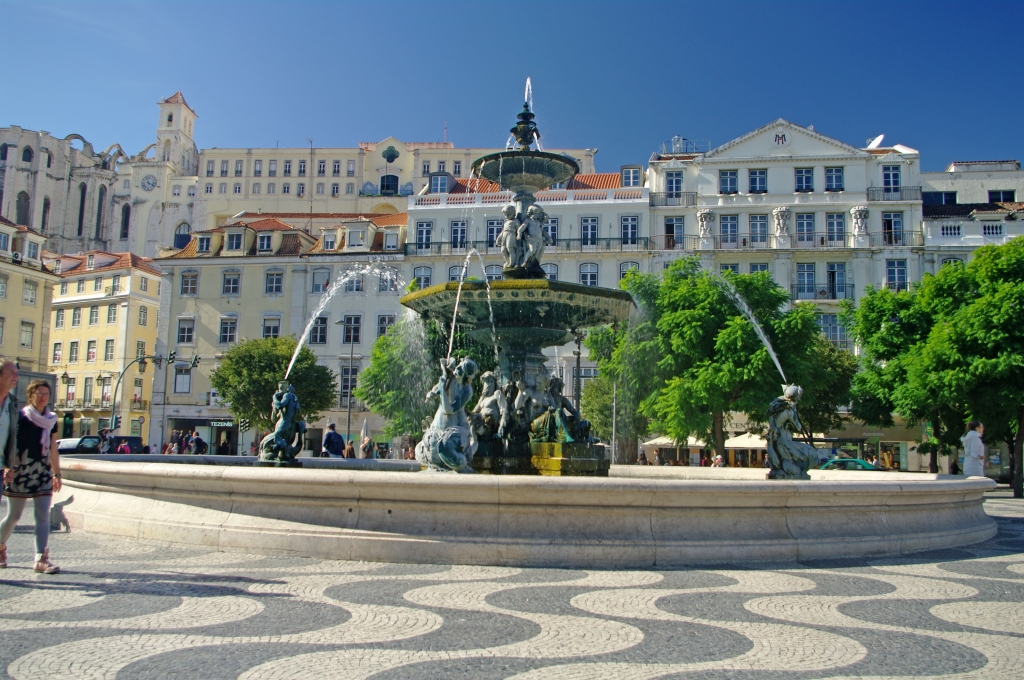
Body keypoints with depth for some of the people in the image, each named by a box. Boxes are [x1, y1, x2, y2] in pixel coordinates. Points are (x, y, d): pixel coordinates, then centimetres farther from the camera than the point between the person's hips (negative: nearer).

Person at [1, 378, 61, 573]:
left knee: (43, 516, -5)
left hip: (43, 472, 4)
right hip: (21, 471, -4)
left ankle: (41, 559, -8)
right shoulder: (20, 417, -4)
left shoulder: (51, 420, 10)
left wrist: (57, 473, 15)